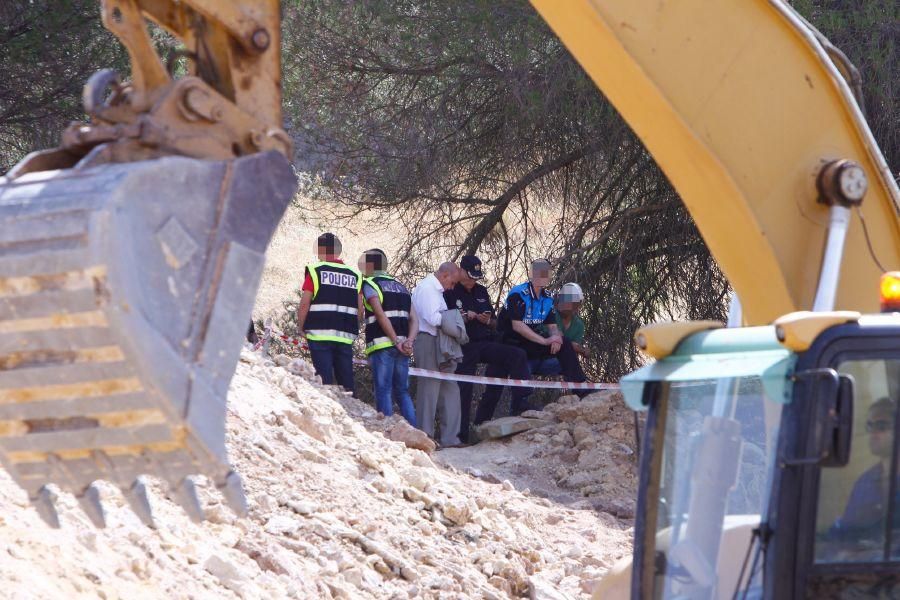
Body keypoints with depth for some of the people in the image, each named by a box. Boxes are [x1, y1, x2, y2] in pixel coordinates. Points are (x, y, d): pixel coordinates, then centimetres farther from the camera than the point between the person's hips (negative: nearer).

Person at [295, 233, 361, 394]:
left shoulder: (315, 270, -2)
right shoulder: (355, 275, 11)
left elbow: (304, 304, -6)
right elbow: (359, 309, 8)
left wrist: (300, 328, 6)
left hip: (320, 333, -4)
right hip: (346, 337, 4)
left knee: (325, 380, -5)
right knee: (347, 381, 8)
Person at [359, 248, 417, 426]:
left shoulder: (369, 285, 1)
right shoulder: (401, 287, 21)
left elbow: (381, 315, -13)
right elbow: (414, 319, 9)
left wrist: (396, 341, -13)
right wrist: (409, 341, -4)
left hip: (382, 345, -6)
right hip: (402, 348, 6)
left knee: (383, 391, -4)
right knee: (402, 392, 12)